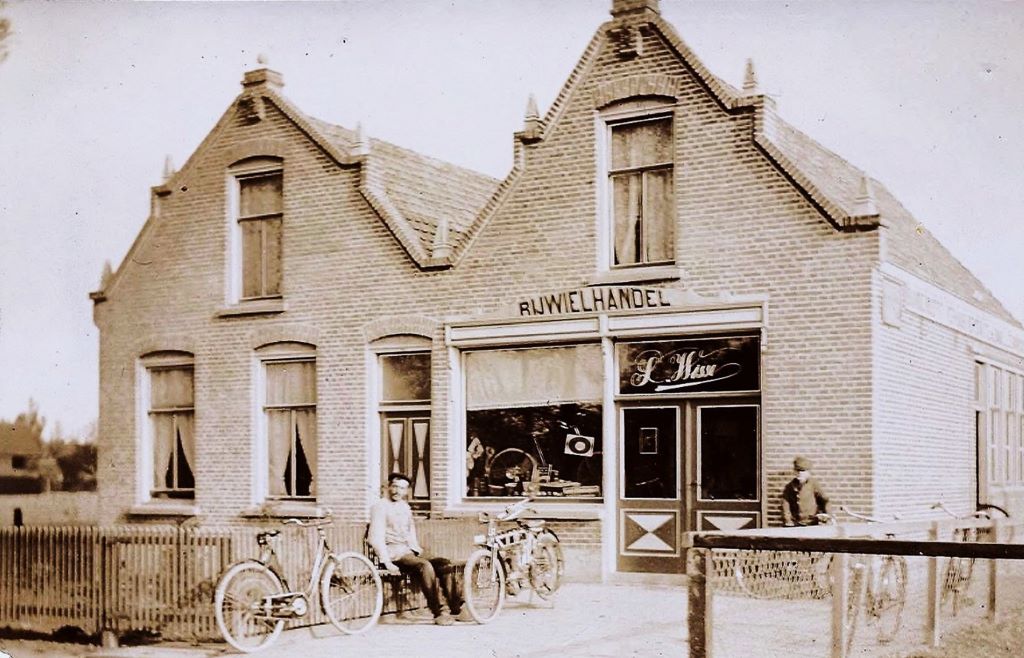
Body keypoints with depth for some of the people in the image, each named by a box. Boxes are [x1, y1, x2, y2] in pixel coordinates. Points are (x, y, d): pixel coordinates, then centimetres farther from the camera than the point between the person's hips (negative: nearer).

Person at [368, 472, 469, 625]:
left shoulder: (405, 506, 20)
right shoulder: (380, 506, -3)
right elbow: (376, 538, -12)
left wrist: (418, 548, 13)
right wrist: (387, 562, -19)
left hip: (411, 550, 7)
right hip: (394, 553, -7)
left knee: (444, 564, -13)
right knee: (425, 566, -32)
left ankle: (457, 607, -11)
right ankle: (439, 612, -31)